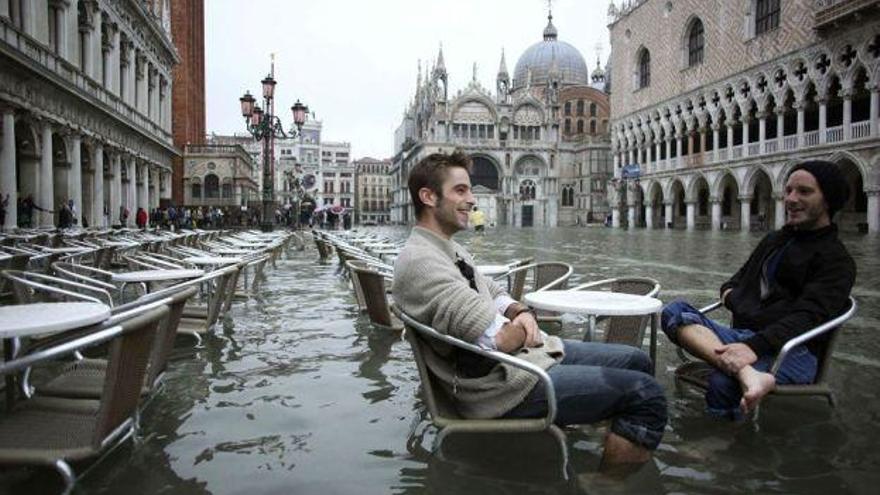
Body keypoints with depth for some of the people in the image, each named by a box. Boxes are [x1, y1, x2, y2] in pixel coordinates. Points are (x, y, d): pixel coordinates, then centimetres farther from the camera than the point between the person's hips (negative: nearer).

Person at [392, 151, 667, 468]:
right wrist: (522, 329, -4)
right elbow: (498, 340, -27)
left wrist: (522, 313, -6)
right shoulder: (419, 262, -22)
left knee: (637, 361, 14)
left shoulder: (449, 249, 12)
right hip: (502, 384, -10)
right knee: (645, 393, -15)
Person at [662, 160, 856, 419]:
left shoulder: (836, 260, 2)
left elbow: (808, 317, -13)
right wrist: (729, 291, 9)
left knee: (723, 382, -39)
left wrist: (755, 346, -29)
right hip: (742, 337, 7)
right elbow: (740, 278, 36)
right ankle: (747, 374, -43)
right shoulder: (773, 240, 26)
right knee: (676, 310, -23)